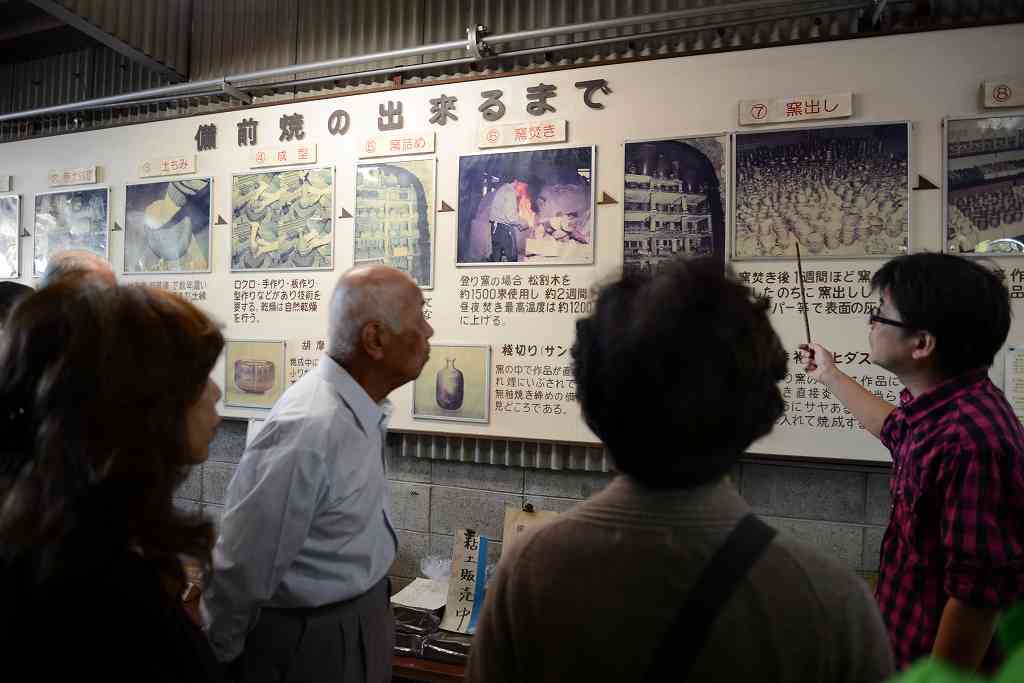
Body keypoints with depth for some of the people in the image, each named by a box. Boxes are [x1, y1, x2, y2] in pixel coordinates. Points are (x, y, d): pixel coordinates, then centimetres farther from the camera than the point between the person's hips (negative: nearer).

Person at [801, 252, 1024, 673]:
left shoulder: (970, 441, -33)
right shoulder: (938, 407, -2)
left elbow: (979, 593, -30)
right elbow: (896, 429, 22)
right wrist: (829, 376, 30)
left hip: (935, 659, -9)